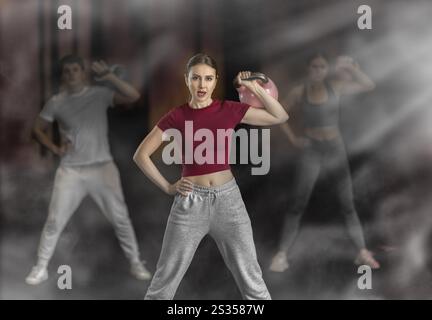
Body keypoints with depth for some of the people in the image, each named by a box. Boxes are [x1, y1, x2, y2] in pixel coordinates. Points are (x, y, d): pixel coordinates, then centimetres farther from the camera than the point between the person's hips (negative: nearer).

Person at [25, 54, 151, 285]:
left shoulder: (100, 94, -3)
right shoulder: (56, 103, 1)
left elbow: (133, 96, -17)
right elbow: (37, 129, 13)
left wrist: (109, 77, -25)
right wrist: (55, 149, -2)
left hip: (102, 167, 0)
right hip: (70, 171, 1)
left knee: (120, 218, 4)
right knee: (54, 220, 1)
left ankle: (136, 263, 20)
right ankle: (41, 268, 16)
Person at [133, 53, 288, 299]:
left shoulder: (229, 110, 0)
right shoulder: (177, 116, -3)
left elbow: (281, 116, 3)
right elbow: (141, 155, 2)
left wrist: (255, 87, -5)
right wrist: (168, 187, -2)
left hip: (228, 198, 1)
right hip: (190, 202, -1)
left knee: (251, 278, 8)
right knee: (165, 280, 8)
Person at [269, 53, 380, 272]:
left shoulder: (335, 86, -2)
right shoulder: (298, 92, -4)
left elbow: (369, 86, -5)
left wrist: (351, 67, -17)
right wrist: (292, 138, -3)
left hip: (336, 151, 2)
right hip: (310, 152, -1)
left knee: (347, 205, 8)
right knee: (298, 206, -6)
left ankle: (363, 253, 17)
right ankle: (281, 255, -3)